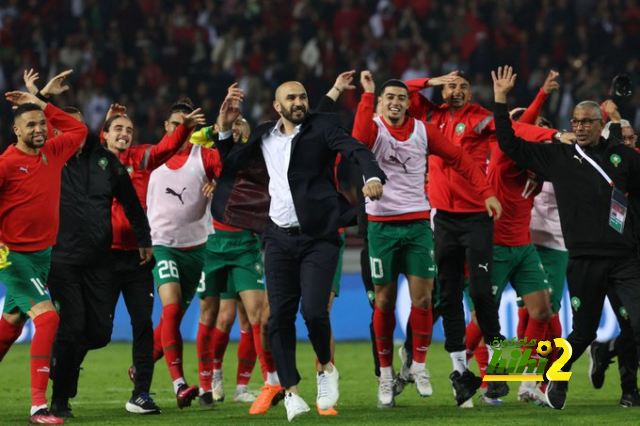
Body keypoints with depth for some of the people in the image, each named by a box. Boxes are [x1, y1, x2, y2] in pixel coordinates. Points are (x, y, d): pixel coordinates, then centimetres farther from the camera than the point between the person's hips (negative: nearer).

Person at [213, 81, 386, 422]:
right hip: (279, 238, 4)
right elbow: (231, 164, 27)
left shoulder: (322, 127, 0)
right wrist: (224, 130, 13)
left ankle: (326, 368, 14)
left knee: (314, 311, -14)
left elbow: (356, 150, -15)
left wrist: (372, 177, -35)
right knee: (280, 316, -2)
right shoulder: (263, 137, 13)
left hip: (318, 237, -4)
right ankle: (291, 391, 6)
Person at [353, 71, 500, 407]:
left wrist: (487, 191, -3)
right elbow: (359, 139, -29)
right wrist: (367, 94, -28)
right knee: (385, 301, 3)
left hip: (417, 224, 2)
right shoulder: (374, 129, -4)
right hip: (382, 225, -2)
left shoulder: (423, 131, 4)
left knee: (422, 297, -5)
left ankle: (418, 365, 11)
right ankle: (385, 373, 12)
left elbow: (459, 159, 6)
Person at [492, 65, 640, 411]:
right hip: (584, 261, 0)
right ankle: (557, 379, 33)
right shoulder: (558, 157, 7)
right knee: (584, 332, 8)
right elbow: (510, 145, 8)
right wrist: (501, 100, 5)